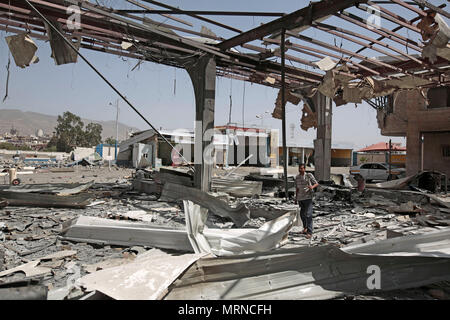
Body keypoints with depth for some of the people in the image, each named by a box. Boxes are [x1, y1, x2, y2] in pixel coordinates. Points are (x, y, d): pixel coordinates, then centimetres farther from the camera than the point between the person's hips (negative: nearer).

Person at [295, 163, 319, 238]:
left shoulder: (309, 175, -5)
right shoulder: (297, 177, 8)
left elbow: (317, 184, -5)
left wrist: (312, 186, -26)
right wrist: (296, 197, 16)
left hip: (308, 198, -5)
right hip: (300, 198, 5)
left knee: (308, 214, -12)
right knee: (302, 214, 16)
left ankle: (309, 232, -9)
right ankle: (305, 227, 39)